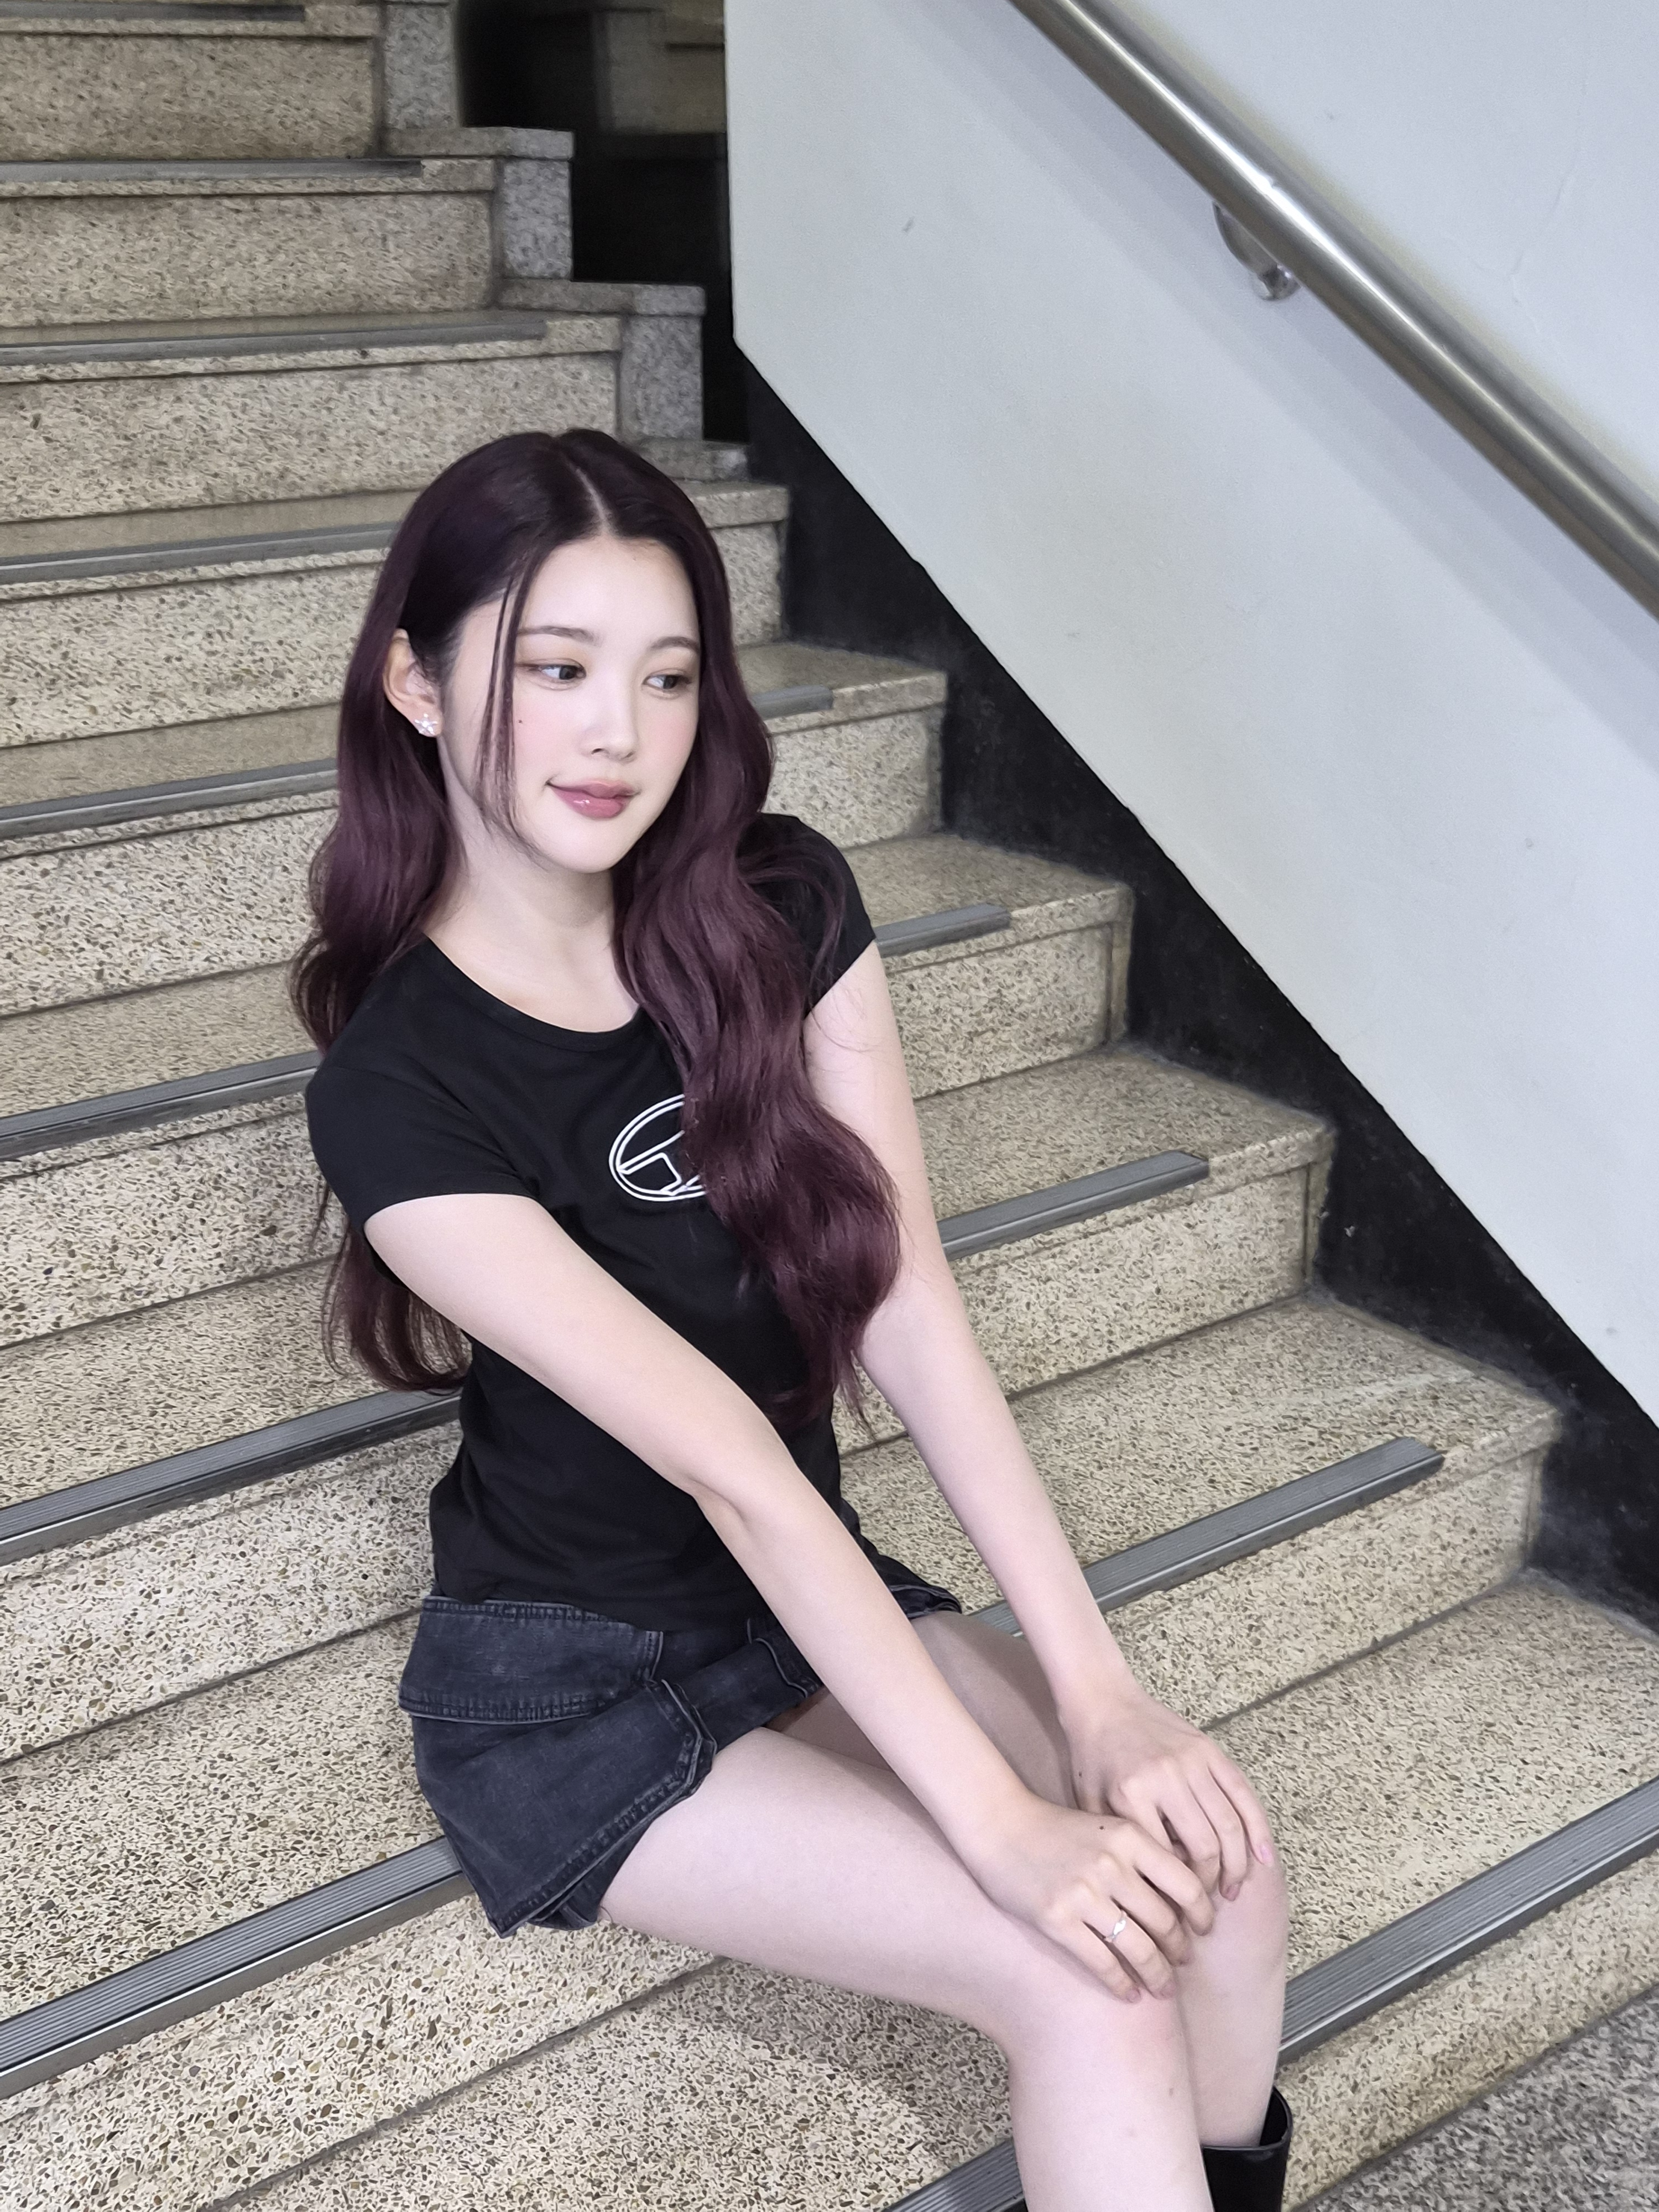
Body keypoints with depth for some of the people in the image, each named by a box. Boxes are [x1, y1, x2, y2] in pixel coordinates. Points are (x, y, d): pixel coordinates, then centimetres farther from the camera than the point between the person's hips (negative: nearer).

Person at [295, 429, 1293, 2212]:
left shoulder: (780, 907, -7)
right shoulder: (394, 1093, -21)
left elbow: (911, 1315, -11)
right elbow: (723, 1455, -26)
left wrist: (1095, 1691, -17)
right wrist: (1000, 1826, -25)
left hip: (818, 1597, 5)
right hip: (572, 1690, -4)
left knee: (1217, 1873, -14)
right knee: (1092, 1982, -19)